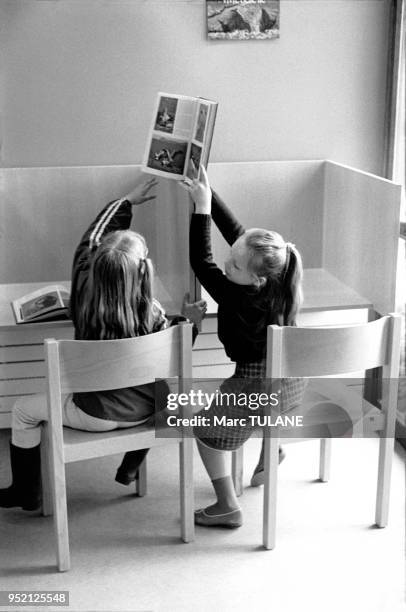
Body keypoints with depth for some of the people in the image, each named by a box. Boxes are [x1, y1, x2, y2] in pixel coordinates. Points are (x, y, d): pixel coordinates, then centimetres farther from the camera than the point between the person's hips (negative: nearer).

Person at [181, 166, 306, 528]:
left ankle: (228, 508, 15)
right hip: (293, 380, 8)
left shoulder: (239, 300, -29)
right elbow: (235, 230, -4)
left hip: (258, 385, -8)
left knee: (207, 430, 13)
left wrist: (202, 209, -18)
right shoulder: (279, 281, -10)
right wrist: (209, 194, -3)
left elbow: (202, 264, -20)